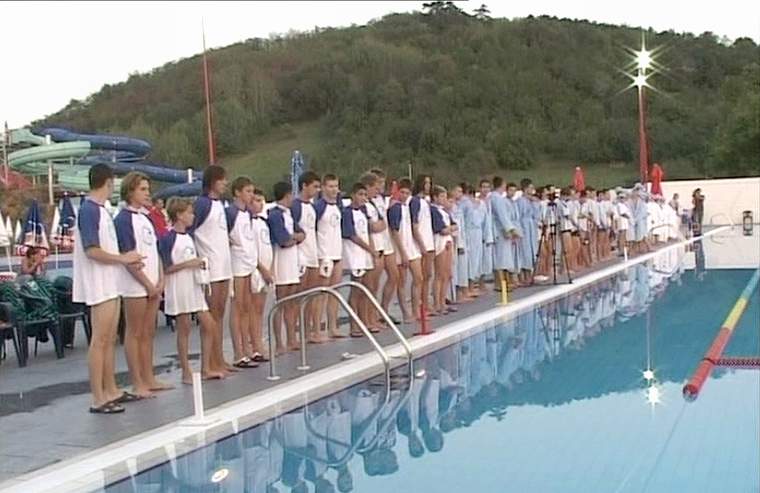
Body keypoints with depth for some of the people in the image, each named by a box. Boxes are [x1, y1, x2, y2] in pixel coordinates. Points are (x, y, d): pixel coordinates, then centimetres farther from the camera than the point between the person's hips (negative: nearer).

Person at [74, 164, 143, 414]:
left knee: (110, 339, 13)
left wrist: (126, 260, 5)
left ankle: (111, 390, 21)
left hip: (110, 285, 9)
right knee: (100, 341, -6)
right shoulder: (89, 210, -14)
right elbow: (91, 250, -20)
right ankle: (98, 399, -2)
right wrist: (123, 258, -11)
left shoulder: (100, 210, 14)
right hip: (99, 286, -9)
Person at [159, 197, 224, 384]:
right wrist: (188, 264, -20)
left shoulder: (189, 237, 14)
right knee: (184, 329, 0)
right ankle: (186, 372, 10)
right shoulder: (167, 239, -11)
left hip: (194, 286, 8)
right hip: (179, 289, -8)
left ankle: (205, 369, 15)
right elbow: (165, 268, -15)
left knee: (209, 324, 6)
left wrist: (200, 264, 4)